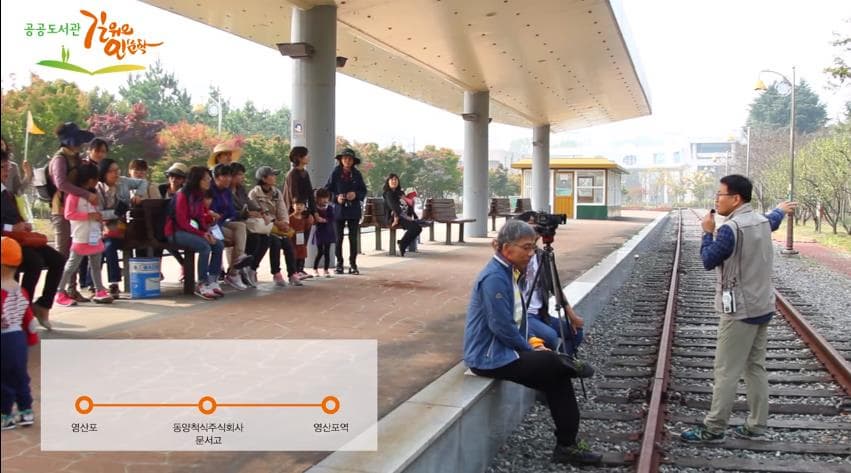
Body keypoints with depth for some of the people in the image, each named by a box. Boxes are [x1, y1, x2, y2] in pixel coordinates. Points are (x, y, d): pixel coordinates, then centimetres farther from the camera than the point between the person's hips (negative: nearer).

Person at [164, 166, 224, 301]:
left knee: (218, 245, -10)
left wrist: (207, 232, -8)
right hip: (177, 231, -8)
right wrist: (201, 234, -23)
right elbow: (182, 222, -18)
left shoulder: (199, 195, 9)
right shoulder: (183, 195, -15)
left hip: (193, 230, 8)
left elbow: (201, 218, 12)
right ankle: (202, 285, -23)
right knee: (205, 246, -30)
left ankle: (212, 281, -6)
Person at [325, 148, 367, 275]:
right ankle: (339, 263, 12)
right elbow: (328, 190, 2)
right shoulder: (335, 173, -1)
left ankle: (353, 264, 8)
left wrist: (356, 195, -12)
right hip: (339, 210, -1)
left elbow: (364, 191, 8)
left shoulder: (357, 174, 4)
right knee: (339, 238, 3)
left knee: (353, 238, 2)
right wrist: (336, 197, -15)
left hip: (354, 210, 1)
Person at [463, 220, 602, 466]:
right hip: (489, 357, -9)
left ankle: (567, 444, 5)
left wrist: (529, 345, 3)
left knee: (556, 376, 0)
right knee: (553, 364, -14)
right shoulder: (494, 277, -21)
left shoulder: (508, 272, 9)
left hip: (501, 350, 9)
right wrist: (530, 349, -10)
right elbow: (501, 327, -23)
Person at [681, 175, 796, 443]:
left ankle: (713, 429, 0)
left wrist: (707, 232, -2)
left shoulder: (731, 228, -20)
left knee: (726, 372, -4)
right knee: (755, 368, 13)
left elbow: (708, 261, -15)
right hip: (763, 307, 9)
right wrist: (781, 210, 55)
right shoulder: (762, 222, 8)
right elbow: (773, 221, 33)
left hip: (739, 311, -9)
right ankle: (756, 426, 18)